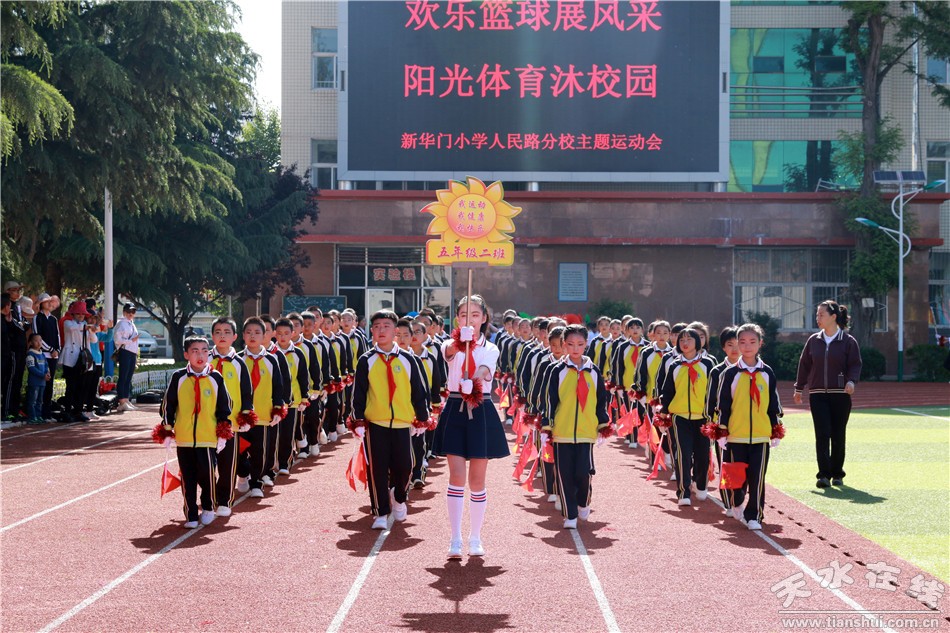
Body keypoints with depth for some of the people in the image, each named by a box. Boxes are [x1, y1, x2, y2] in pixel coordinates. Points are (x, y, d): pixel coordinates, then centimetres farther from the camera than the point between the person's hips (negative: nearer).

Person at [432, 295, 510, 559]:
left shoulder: (490, 349, 4)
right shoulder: (451, 345, 2)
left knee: (477, 479, 5)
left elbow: (485, 372, -18)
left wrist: (473, 384, -42)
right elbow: (449, 351, -25)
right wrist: (460, 342, -49)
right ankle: (455, 540, -1)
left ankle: (475, 538, 17)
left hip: (481, 413, 1)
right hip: (455, 412, -1)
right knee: (456, 476, -6)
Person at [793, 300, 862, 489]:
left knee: (838, 435, 5)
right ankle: (824, 475, -10)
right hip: (818, 394, 2)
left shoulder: (848, 341, 0)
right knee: (822, 434, -9)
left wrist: (851, 381, -20)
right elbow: (804, 365, 14)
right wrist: (799, 388, 16)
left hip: (840, 395, -2)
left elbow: (855, 365, -2)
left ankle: (837, 474, 18)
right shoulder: (813, 340, 8)